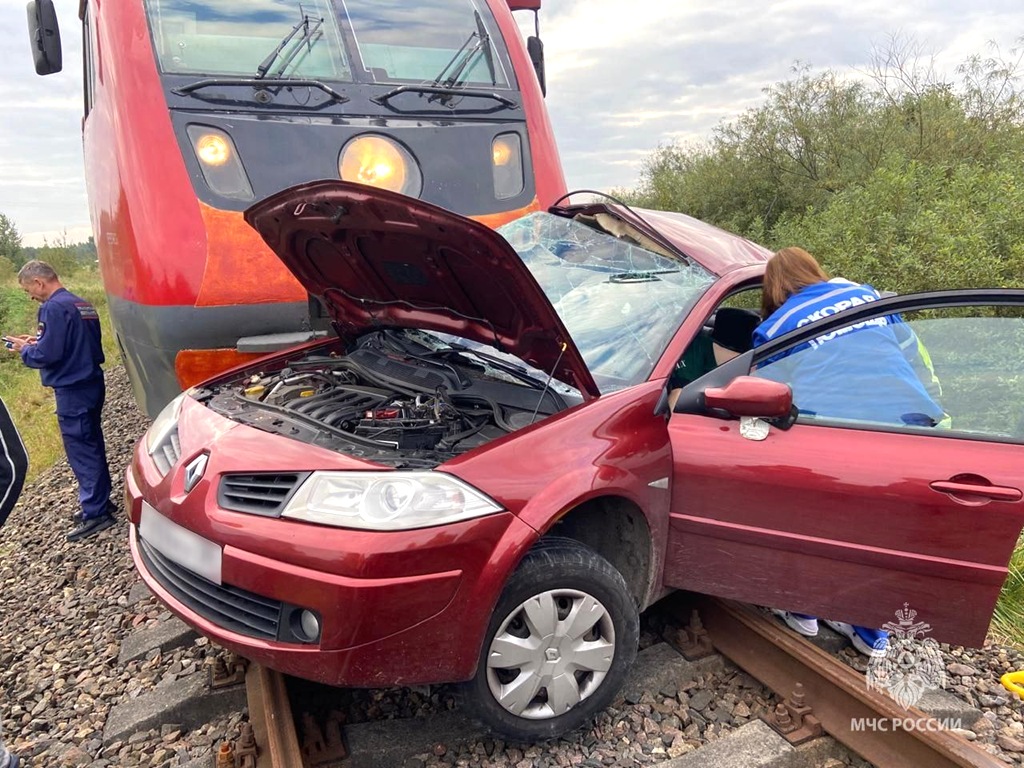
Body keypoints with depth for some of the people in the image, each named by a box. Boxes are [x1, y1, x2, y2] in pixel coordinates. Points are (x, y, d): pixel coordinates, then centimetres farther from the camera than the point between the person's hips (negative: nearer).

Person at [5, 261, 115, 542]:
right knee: (92, 446, 17)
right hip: (91, 384, 9)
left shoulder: (54, 308, -17)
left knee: (81, 452, -2)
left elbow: (48, 354, -21)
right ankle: (100, 501, 27)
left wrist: (24, 349, -2)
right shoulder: (83, 305, 11)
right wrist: (36, 341, 13)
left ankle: (95, 513, 4)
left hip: (72, 391, -9)